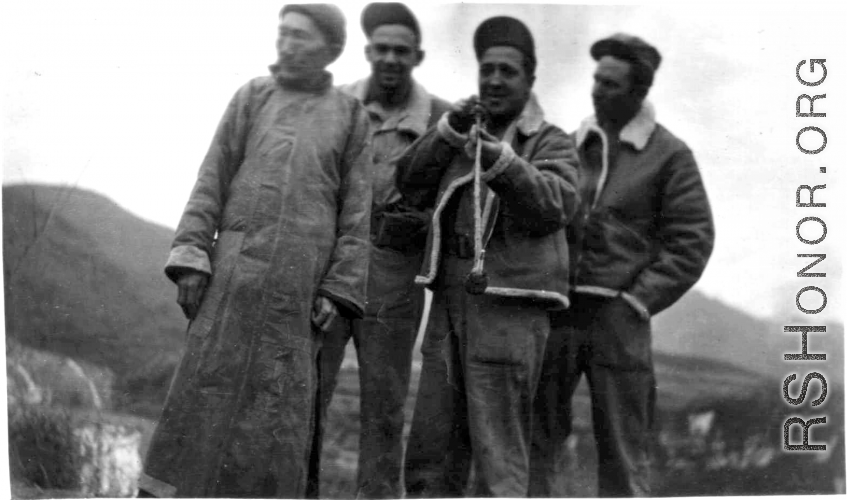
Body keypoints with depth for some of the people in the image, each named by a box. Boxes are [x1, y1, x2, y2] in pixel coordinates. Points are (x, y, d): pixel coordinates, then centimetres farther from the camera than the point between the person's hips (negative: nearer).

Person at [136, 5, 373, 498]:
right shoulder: (252, 97, 10)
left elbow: (355, 213, 5)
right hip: (236, 270, 1)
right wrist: (191, 260, -5)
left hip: (302, 280, 0)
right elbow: (212, 183, 5)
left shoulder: (350, 117, 8)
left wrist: (338, 292, -3)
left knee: (285, 398, 1)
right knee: (208, 385, -2)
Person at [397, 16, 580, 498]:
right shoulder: (466, 137, 19)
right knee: (431, 449, 8)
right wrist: (449, 131, -7)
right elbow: (412, 186, 6)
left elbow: (553, 206, -15)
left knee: (498, 457, -7)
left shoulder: (553, 143, 4)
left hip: (510, 309, -5)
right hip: (450, 304, 6)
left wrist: (503, 162, -30)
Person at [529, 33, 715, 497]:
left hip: (618, 316, -3)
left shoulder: (669, 155, 1)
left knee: (622, 449, 3)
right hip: (555, 310, 4)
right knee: (534, 439, 4)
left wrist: (637, 299, -9)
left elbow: (692, 241, -2)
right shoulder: (570, 144, 11)